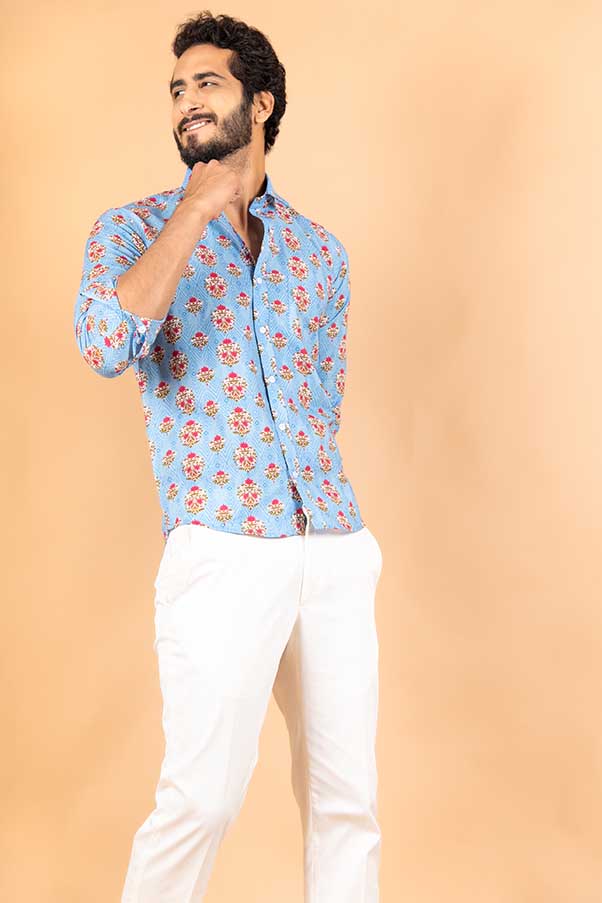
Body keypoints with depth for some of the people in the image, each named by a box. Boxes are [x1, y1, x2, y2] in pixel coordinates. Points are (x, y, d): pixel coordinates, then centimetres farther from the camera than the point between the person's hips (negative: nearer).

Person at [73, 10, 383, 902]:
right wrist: (198, 209, -12)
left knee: (348, 794, 9)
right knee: (202, 798, -4)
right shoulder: (135, 228, 4)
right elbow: (107, 348, -17)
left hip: (338, 545, 4)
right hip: (223, 551, -4)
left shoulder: (322, 250, 15)